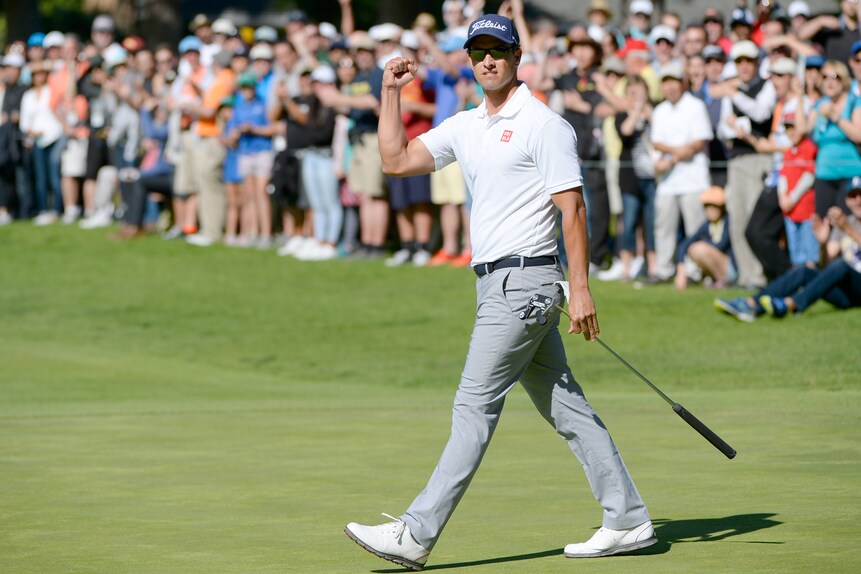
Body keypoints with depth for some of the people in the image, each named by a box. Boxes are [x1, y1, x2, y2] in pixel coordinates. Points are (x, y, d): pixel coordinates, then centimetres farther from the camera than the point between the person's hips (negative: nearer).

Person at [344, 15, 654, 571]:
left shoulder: (544, 124, -9)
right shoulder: (465, 127, 15)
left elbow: (573, 208, -12)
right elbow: (397, 160, 16)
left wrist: (581, 288, -17)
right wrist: (391, 93, 8)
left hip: (523, 281, -8)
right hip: (497, 284, 9)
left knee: (475, 407, -8)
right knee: (566, 408, 9)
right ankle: (628, 520, 13)